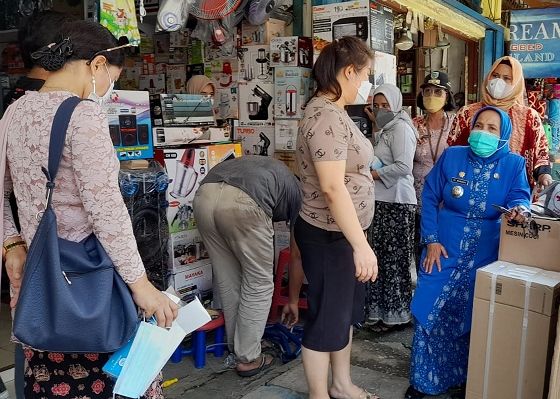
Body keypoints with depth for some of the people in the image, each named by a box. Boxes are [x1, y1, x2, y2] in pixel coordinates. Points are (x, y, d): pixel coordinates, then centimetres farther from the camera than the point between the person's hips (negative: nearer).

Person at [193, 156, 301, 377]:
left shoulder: (260, 167, 42)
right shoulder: (294, 190, 29)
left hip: (204, 195, 6)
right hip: (243, 202, -5)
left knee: (227, 281, 22)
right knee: (259, 284, 15)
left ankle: (235, 348, 36)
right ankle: (248, 359, 23)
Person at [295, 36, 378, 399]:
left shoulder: (335, 112, 11)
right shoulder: (326, 117, -22)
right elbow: (333, 188, -28)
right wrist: (361, 246, -27)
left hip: (343, 232, 10)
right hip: (329, 236, -10)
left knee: (347, 310, 21)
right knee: (327, 318, 5)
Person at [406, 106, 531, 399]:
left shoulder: (514, 164, 2)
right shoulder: (451, 157, 0)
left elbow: (519, 196, -8)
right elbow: (429, 197, 1)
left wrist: (519, 208, -34)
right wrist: (431, 240, -6)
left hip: (486, 255, 0)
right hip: (444, 248, 0)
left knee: (473, 317, 8)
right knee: (430, 313, -1)